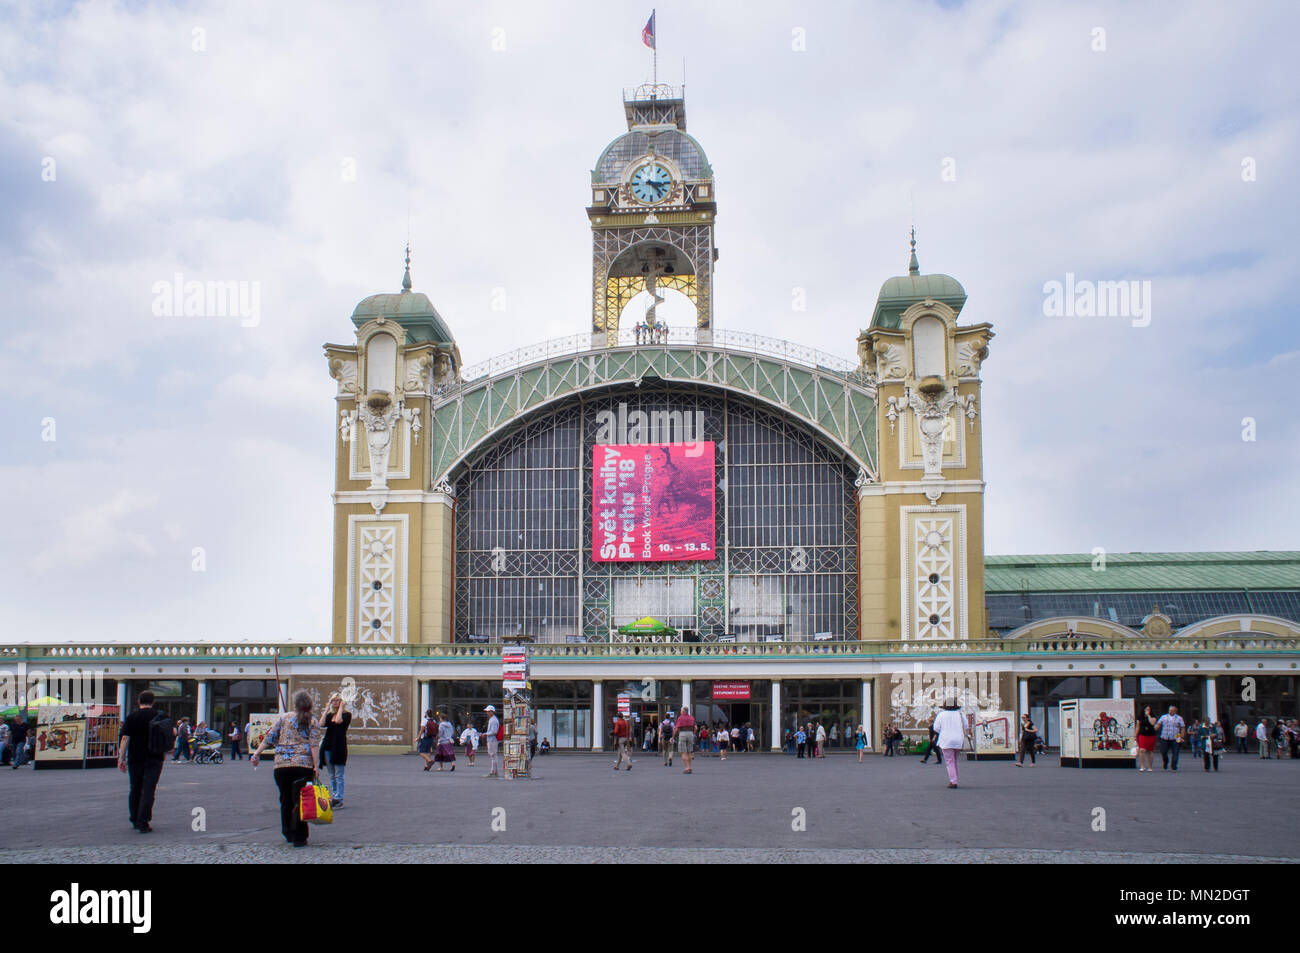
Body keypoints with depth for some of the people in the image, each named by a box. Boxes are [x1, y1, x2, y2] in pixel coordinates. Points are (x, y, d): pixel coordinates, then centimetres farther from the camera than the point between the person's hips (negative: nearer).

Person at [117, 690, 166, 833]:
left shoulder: (131, 717, 1)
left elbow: (124, 738, -6)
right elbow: (165, 739, 9)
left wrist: (121, 758, -5)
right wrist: (164, 755, 23)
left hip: (135, 759, 1)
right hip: (154, 759, -1)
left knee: (135, 790, 14)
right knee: (148, 791, -4)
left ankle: (135, 821, 24)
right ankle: (143, 823, -12)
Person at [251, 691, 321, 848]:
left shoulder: (284, 717, 9)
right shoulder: (312, 722, 4)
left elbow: (270, 737, 5)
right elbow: (314, 746, -6)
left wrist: (257, 753, 9)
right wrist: (316, 766, -8)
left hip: (281, 765, 2)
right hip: (303, 765, -2)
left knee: (285, 800, 15)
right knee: (300, 800, 0)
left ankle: (289, 834, 25)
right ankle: (299, 838, -3)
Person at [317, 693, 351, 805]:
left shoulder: (347, 714, -1)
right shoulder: (329, 715, 14)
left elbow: (339, 721, -22)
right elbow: (322, 724, -5)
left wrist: (341, 707, -9)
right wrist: (327, 709, 1)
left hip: (339, 747, -6)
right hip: (328, 747, 6)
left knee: (339, 775, -4)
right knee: (332, 776, 12)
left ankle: (339, 799, -2)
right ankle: (333, 798, 17)